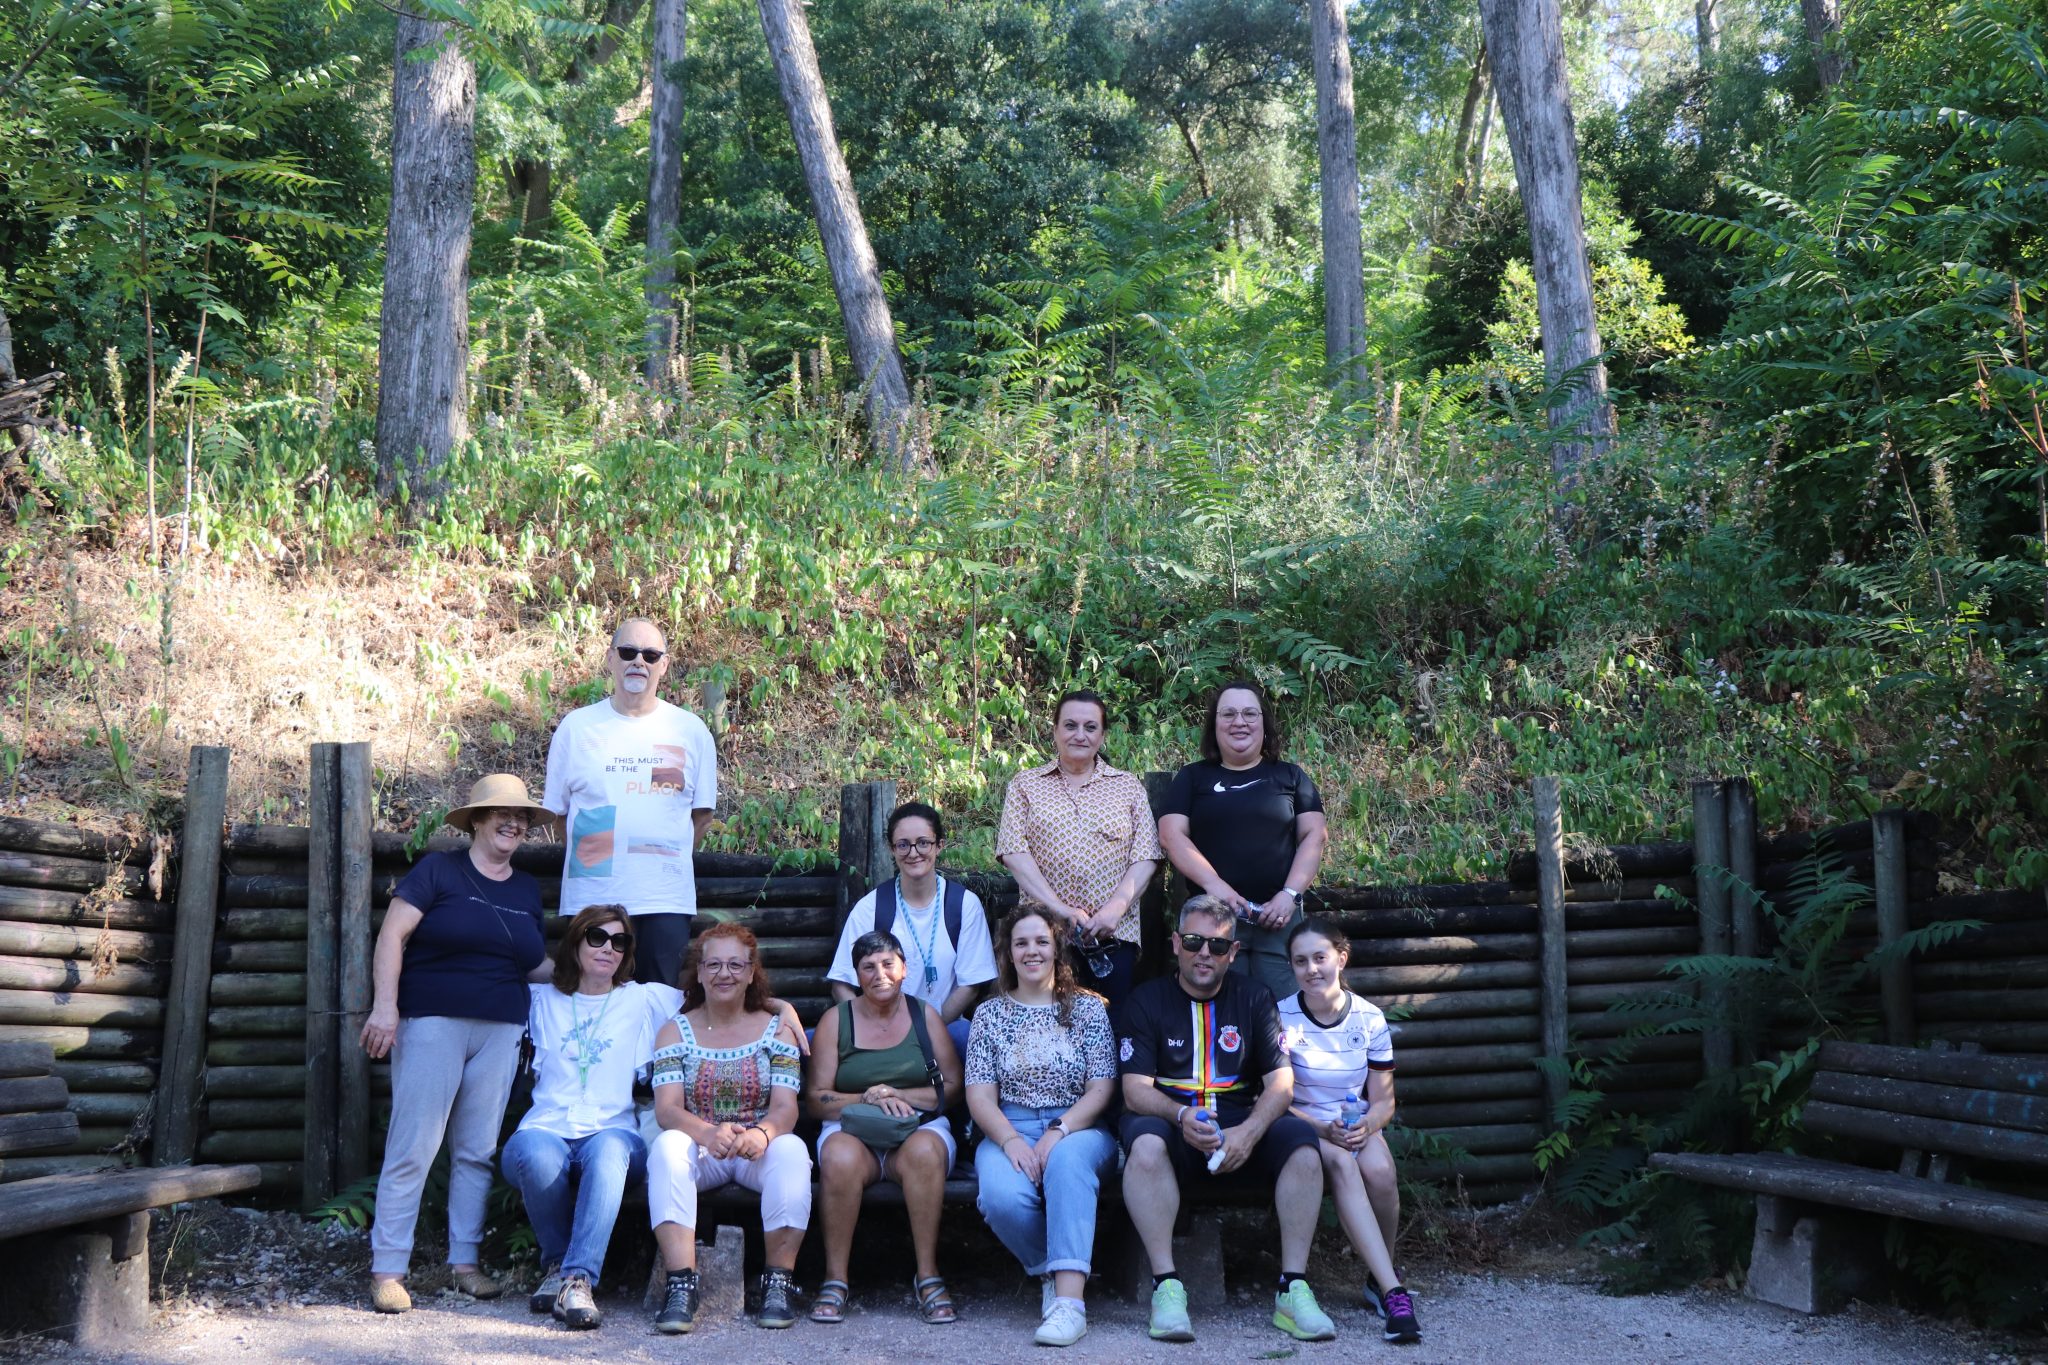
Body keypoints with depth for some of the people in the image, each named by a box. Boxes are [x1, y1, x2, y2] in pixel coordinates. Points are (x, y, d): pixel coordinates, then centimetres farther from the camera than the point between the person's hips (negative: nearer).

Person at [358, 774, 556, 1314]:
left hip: (500, 1034, 5)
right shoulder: (439, 870, -1)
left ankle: (464, 1261, 15)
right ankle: (387, 1270, -1)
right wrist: (385, 1005, -17)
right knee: (412, 1149, -6)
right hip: (433, 1025, -5)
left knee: (477, 1152, 7)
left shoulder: (527, 890, 16)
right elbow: (392, 935, -8)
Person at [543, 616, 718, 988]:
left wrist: (668, 860, 8)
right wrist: (595, 854, 5)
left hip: (666, 900, 0)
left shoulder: (691, 731, 7)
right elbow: (555, 810, 11)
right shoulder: (576, 727, 6)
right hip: (591, 897, 0)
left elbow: (702, 814, 12)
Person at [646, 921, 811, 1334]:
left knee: (791, 1150, -33)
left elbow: (785, 1107, -5)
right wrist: (708, 1132, -30)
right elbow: (666, 1107, -7)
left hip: (759, 1148, 0)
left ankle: (778, 1283, -28)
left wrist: (761, 1134, -31)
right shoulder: (675, 1031, 7)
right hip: (699, 1148, 0)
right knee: (667, 1147, -33)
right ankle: (681, 1284, -36)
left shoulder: (777, 1029, 7)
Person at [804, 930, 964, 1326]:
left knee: (924, 1151, -36)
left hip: (919, 1127, 0)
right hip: (852, 1128, 0)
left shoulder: (925, 1016, 12)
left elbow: (953, 1087, 5)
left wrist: (899, 1095, -8)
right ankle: (835, 1279, -26)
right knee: (840, 1157, -36)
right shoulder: (836, 1020, 9)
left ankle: (928, 1275, -29)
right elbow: (816, 1099, 3)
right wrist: (866, 1099, -14)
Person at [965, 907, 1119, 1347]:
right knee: (1003, 1197, -33)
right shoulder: (990, 1013, 12)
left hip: (1078, 1130, -1)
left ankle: (1069, 1299, -41)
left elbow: (1101, 1089, 0)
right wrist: (1011, 1141, -16)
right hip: (1008, 1132, 1)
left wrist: (1058, 1132, -17)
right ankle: (1053, 1273, -5)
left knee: (1067, 1159, -38)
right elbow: (980, 1095, 3)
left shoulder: (1089, 1007, 9)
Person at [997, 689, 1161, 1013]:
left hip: (1113, 935, 1)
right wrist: (1058, 908, -13)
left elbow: (1145, 856, 3)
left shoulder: (1128, 787, 11)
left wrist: (1117, 906, -12)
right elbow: (1013, 851, -2)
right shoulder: (1026, 785, 8)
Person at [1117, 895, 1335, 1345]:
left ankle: (1293, 1290, -24)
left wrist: (1249, 1132, -20)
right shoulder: (1147, 1000, 4)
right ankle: (1166, 1287, -33)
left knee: (1301, 1140, -26)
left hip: (1241, 1127, 2)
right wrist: (1182, 1116, -26)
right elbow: (1135, 1089, -5)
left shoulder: (1253, 998, 10)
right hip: (1174, 1124, -2)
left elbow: (1280, 1083, 1)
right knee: (1145, 1141, -35)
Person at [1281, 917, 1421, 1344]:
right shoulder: (1283, 1018, -6)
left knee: (1378, 1169, -32)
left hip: (1358, 1129, 2)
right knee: (1340, 1164, -35)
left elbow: (1383, 1101, 3)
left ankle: (1378, 1281, -10)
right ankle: (1392, 1291, -39)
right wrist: (1324, 1129, -23)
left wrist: (1367, 1125, -19)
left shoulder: (1370, 1019, 1)